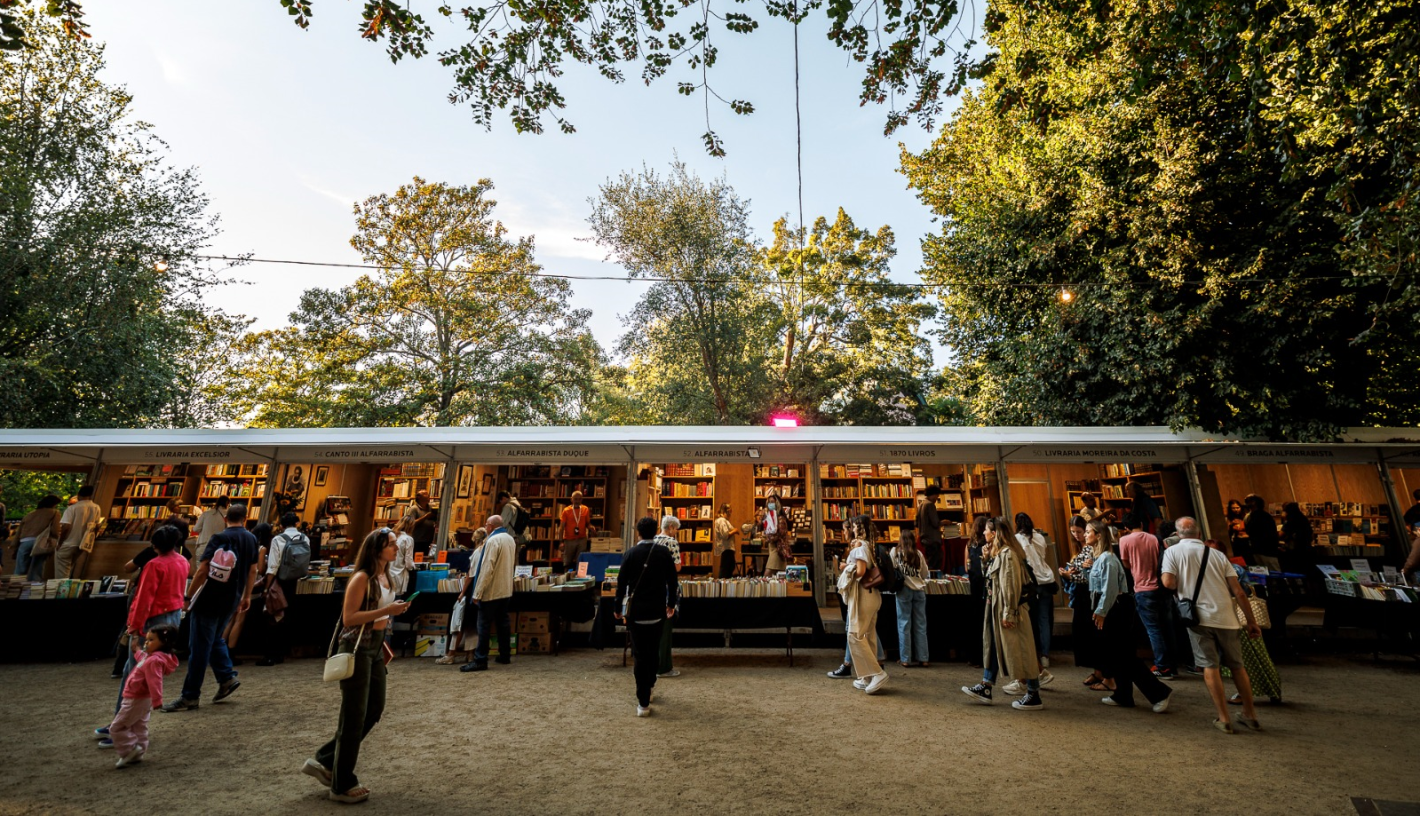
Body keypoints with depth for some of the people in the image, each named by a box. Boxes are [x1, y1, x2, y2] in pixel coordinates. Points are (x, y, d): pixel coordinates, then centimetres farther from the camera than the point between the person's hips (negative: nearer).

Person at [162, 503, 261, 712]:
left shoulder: (219, 538, -11)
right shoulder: (251, 539, 6)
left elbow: (203, 570, -16)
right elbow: (253, 570, 11)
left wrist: (188, 597, -8)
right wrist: (247, 596, 20)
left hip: (209, 600, -6)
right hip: (231, 601, 6)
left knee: (199, 648, 0)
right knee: (214, 639, 22)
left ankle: (190, 697, 6)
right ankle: (227, 678, 17)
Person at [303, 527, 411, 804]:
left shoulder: (384, 576, 7)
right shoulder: (362, 578, -18)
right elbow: (348, 617, -22)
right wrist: (386, 611, -27)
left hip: (376, 646, 9)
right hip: (357, 648, -9)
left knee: (375, 709, 16)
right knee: (354, 716, 4)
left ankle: (325, 761, 32)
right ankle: (342, 785, 22)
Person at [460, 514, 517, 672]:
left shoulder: (493, 540, -17)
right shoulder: (510, 539, 9)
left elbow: (486, 569, -21)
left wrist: (477, 593, -18)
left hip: (492, 590, -8)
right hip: (506, 589, 8)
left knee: (484, 625, -2)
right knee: (503, 622, 13)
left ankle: (480, 660, 2)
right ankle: (505, 655, 19)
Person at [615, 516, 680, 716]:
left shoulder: (631, 553, -9)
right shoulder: (665, 553, -4)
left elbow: (621, 583, -5)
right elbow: (672, 581, 2)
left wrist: (618, 608, 7)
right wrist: (671, 604, 16)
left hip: (636, 611, -2)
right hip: (658, 611, 2)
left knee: (639, 655, 4)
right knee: (654, 651, 21)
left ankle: (643, 703, 6)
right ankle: (650, 683, 39)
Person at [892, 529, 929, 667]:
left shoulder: (895, 551, 0)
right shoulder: (919, 554, 6)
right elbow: (925, 574, 12)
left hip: (904, 590, -2)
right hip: (919, 590, 2)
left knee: (904, 624, 2)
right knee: (921, 625, 7)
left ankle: (905, 659, 5)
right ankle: (922, 658, 12)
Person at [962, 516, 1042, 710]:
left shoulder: (1007, 554, -19)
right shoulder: (998, 553, 12)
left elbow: (1011, 585, -22)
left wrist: (1008, 613, -21)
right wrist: (987, 558, 8)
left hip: (1008, 609, -11)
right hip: (996, 608, 11)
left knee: (1020, 651, 1)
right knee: (992, 647, 14)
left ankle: (1034, 696, 14)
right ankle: (985, 689, 21)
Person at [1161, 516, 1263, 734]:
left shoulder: (1173, 551, -1)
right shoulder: (1218, 555, 10)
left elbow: (1168, 583, -12)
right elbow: (1238, 592, 7)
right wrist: (1252, 622, 13)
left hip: (1199, 617, -4)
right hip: (1225, 617, 4)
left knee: (1210, 666, 3)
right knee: (1237, 666, 17)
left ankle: (1224, 719, 6)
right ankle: (1250, 715, 28)